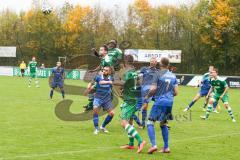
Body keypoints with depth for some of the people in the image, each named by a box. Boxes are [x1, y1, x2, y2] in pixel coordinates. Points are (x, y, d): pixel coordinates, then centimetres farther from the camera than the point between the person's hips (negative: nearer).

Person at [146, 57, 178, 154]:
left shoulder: (159, 74, -7)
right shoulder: (173, 76, 9)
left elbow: (153, 89, -11)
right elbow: (176, 92, 9)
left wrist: (147, 96, 8)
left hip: (160, 101, -6)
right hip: (170, 101, 6)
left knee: (150, 122, -2)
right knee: (163, 124, 20)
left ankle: (153, 145, -18)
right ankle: (166, 147, 17)